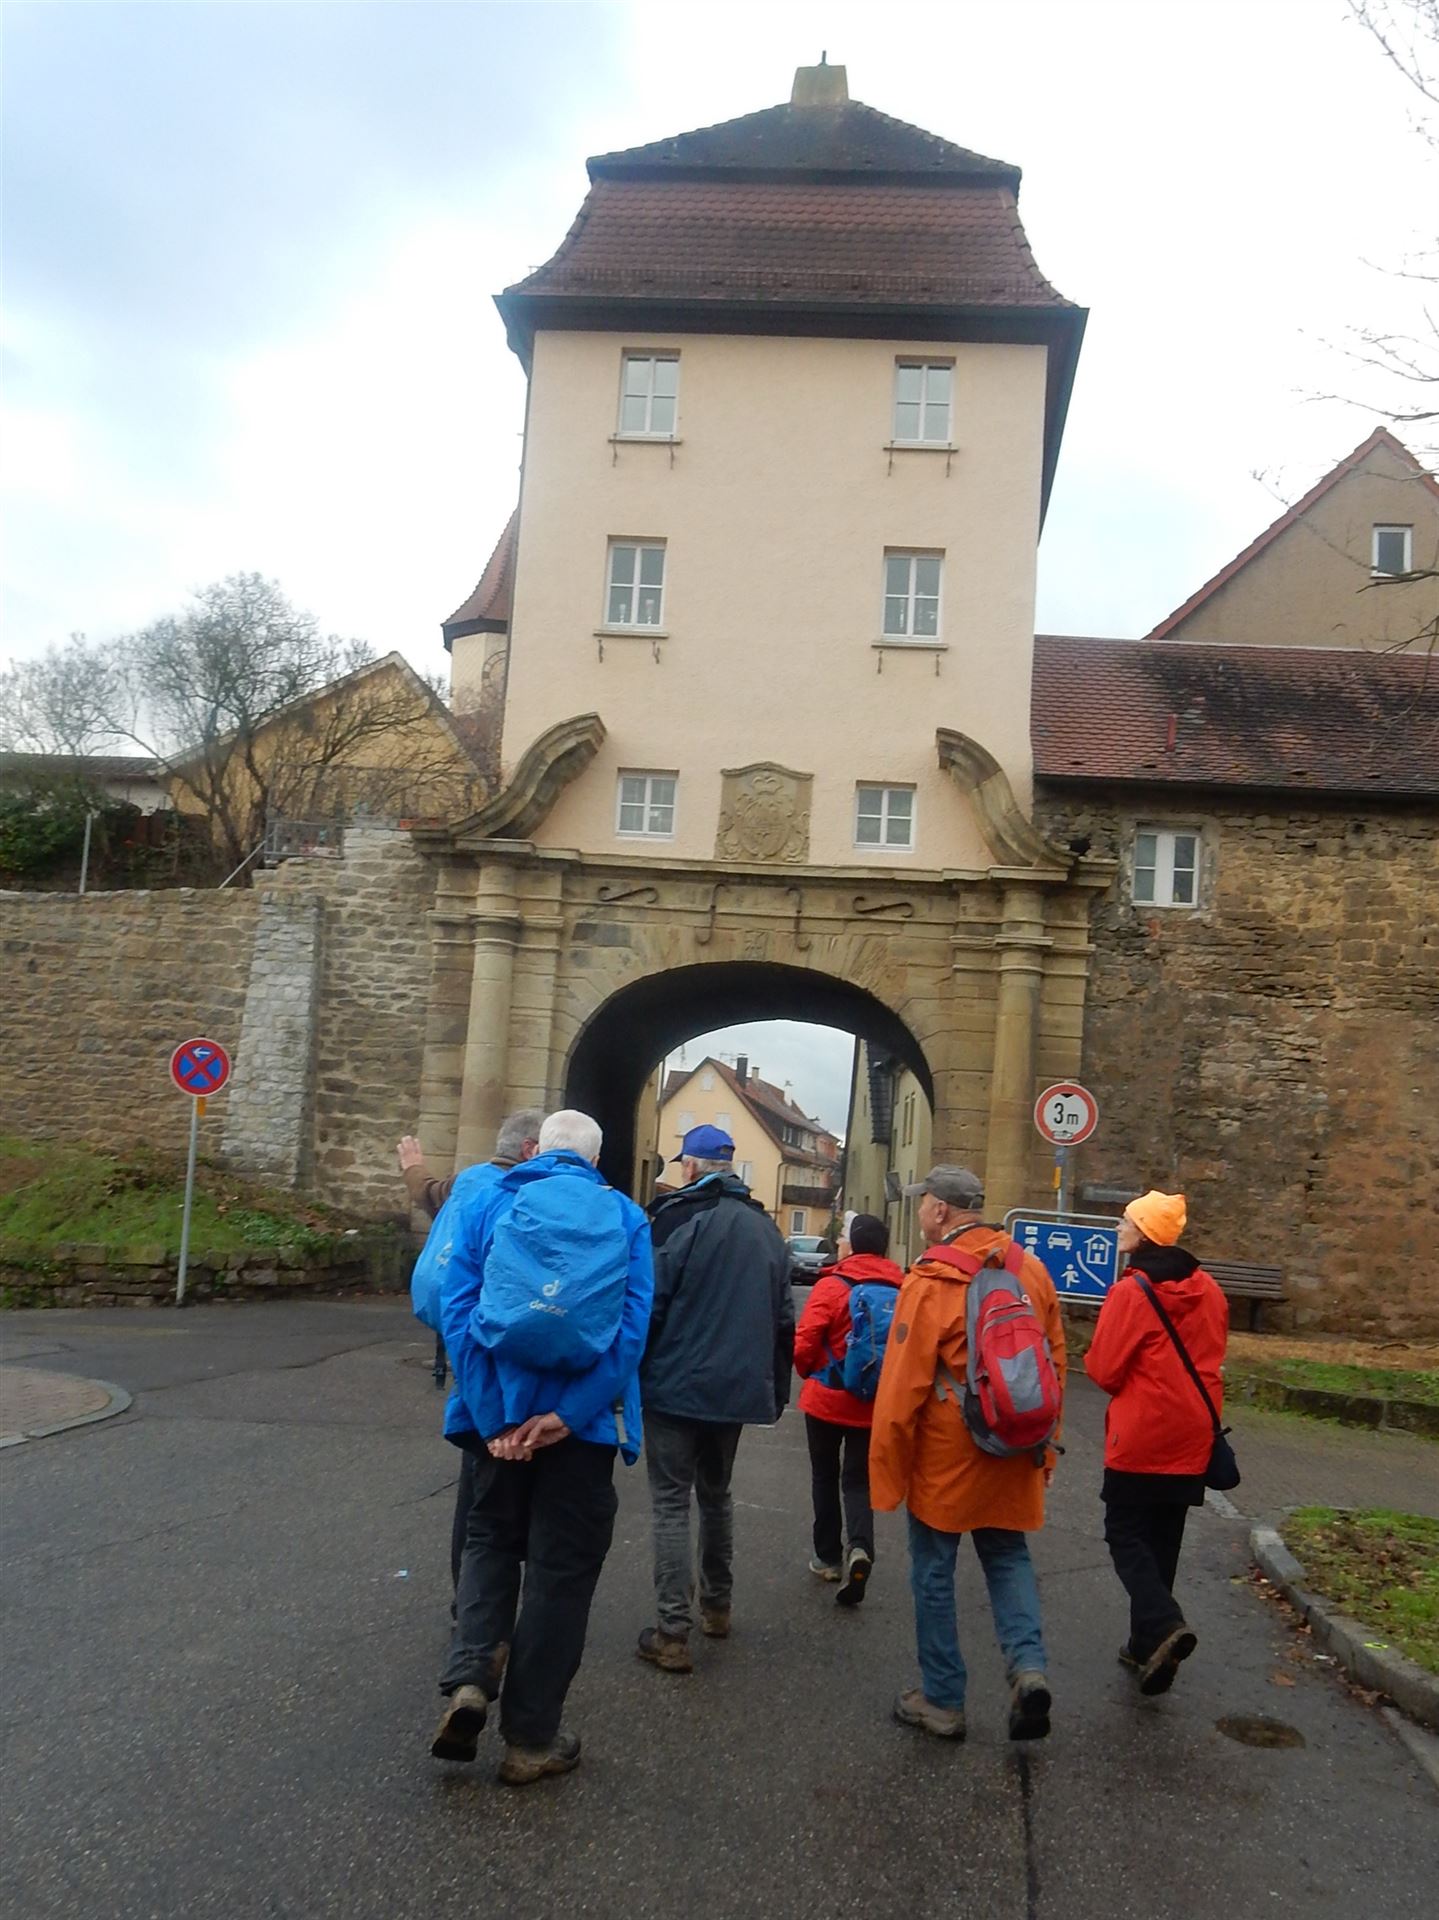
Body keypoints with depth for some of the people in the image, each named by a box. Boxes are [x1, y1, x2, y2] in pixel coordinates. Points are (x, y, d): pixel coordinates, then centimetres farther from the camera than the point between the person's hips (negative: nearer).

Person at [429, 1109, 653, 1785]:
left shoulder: (484, 1202, 1)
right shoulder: (625, 1218, 0)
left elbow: (457, 1307, -9)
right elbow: (631, 1326, -11)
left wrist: (493, 1416, -12)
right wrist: (566, 1415, -16)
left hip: (500, 1411, 1)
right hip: (583, 1420, -1)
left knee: (490, 1539, 23)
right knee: (562, 1567, 11)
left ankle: (469, 1679, 4)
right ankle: (531, 1739, 19)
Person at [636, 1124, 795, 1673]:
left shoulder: (678, 1218, -12)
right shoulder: (765, 1228, 10)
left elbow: (650, 1304, -14)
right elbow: (784, 1318, 14)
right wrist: (774, 1390, 20)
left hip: (677, 1386, -6)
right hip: (738, 1389, 6)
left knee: (672, 1503, 0)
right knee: (716, 1494, 22)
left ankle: (673, 1634, -2)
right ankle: (717, 1607, 31)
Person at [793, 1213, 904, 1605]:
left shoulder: (831, 1286, -15)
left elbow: (803, 1345, -18)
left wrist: (810, 1373, 3)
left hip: (828, 1400, -2)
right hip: (875, 1405, 2)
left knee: (825, 1477, 17)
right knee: (858, 1480, 12)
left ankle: (829, 1557, 24)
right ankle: (860, 1548, -11)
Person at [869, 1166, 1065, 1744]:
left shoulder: (932, 1280, -17)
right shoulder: (1030, 1270, 2)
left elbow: (902, 1385, -16)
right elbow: (1055, 1363, 9)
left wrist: (887, 1466, -7)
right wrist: (1044, 1445, 18)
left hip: (944, 1455, -5)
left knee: (934, 1572, 9)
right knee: (1008, 1556, 18)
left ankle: (942, 1700, 18)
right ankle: (1028, 1665, -1)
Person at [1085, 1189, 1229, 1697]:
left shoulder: (1131, 1291, -17)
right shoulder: (1207, 1290, 4)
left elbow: (1103, 1369, -15)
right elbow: (1211, 1356, 15)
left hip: (1140, 1437, -6)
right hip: (1191, 1439, 6)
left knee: (1125, 1534, 4)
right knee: (1162, 1540, 15)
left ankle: (1163, 1625, -16)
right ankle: (1147, 1646, 21)